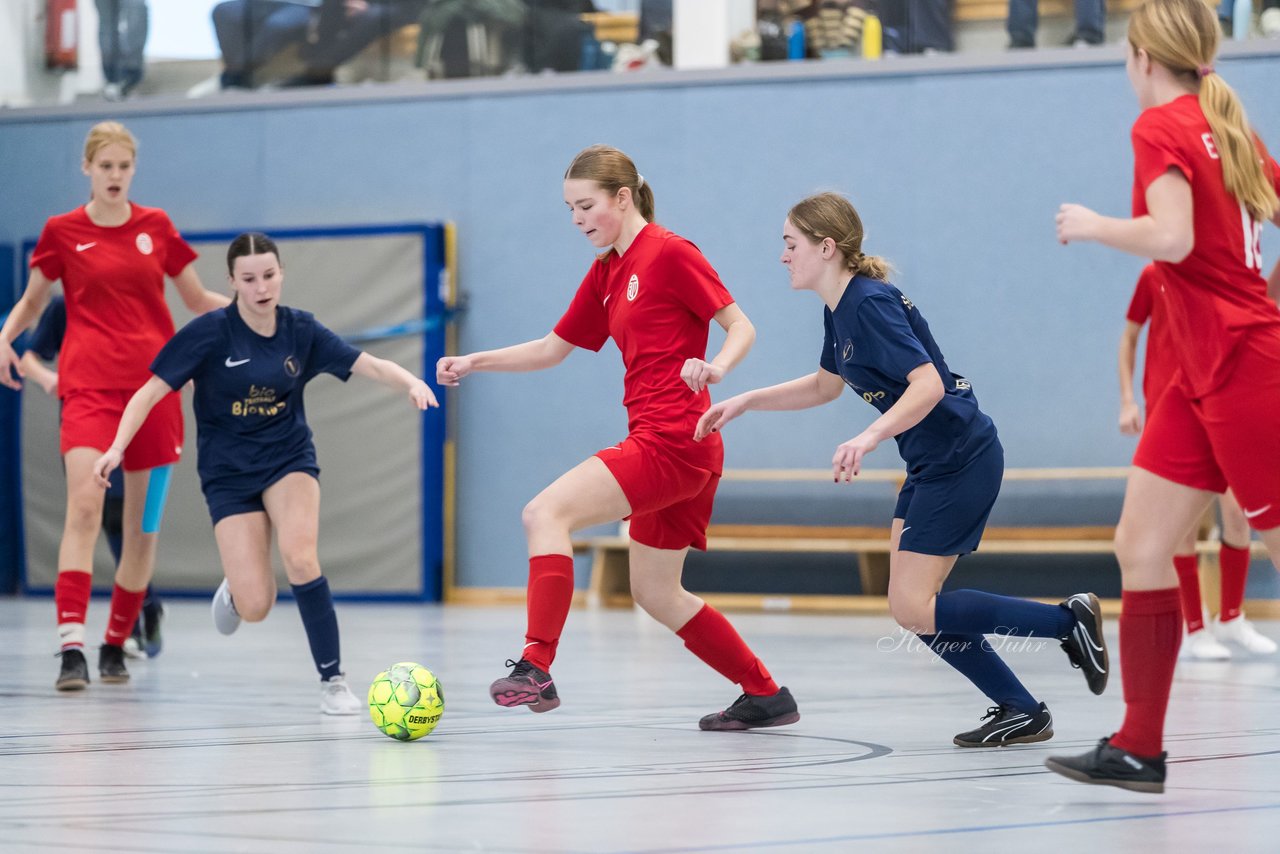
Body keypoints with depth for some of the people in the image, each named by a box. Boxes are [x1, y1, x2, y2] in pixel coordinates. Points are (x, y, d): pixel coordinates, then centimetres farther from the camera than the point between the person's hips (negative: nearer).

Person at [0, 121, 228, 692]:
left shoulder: (156, 227, 9)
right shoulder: (62, 231, 4)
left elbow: (197, 300, 17)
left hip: (154, 383, 3)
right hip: (89, 383, -3)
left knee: (145, 525, 4)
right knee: (85, 505, -21)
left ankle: (116, 645, 19)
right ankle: (71, 647, -26)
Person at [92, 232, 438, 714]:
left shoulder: (300, 330, -4)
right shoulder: (209, 333, -13)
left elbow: (372, 366, -7)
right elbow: (152, 391, -12)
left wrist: (412, 382, -28)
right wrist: (117, 447, -25)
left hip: (289, 460, 1)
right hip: (229, 472, -1)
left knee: (299, 556, -29)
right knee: (255, 608, -11)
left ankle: (333, 680, -15)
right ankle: (235, 589, 30)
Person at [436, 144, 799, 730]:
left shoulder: (669, 253, -7)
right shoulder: (605, 274, 18)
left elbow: (741, 327, -7)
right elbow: (553, 348, 25)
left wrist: (715, 367, -28)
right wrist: (474, 362, 14)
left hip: (672, 440, -10)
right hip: (660, 445, 10)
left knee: (546, 513, -17)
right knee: (654, 593, 13)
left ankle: (537, 667, -24)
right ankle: (765, 696, 22)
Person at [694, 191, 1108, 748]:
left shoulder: (871, 304, -19)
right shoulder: (839, 310, 10)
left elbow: (928, 385, -30)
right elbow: (825, 386, 27)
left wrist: (869, 438, -41)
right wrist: (744, 402, 20)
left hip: (963, 461, -10)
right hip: (930, 466, 10)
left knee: (914, 611, -11)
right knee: (913, 608, 5)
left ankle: (1069, 620, -4)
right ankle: (1020, 712, 9)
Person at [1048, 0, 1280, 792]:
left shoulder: (1161, 127, -11)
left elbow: (1172, 237, -24)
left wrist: (1093, 225, -10)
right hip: (1201, 376, 9)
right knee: (1142, 546, 6)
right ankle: (1139, 748, 7)